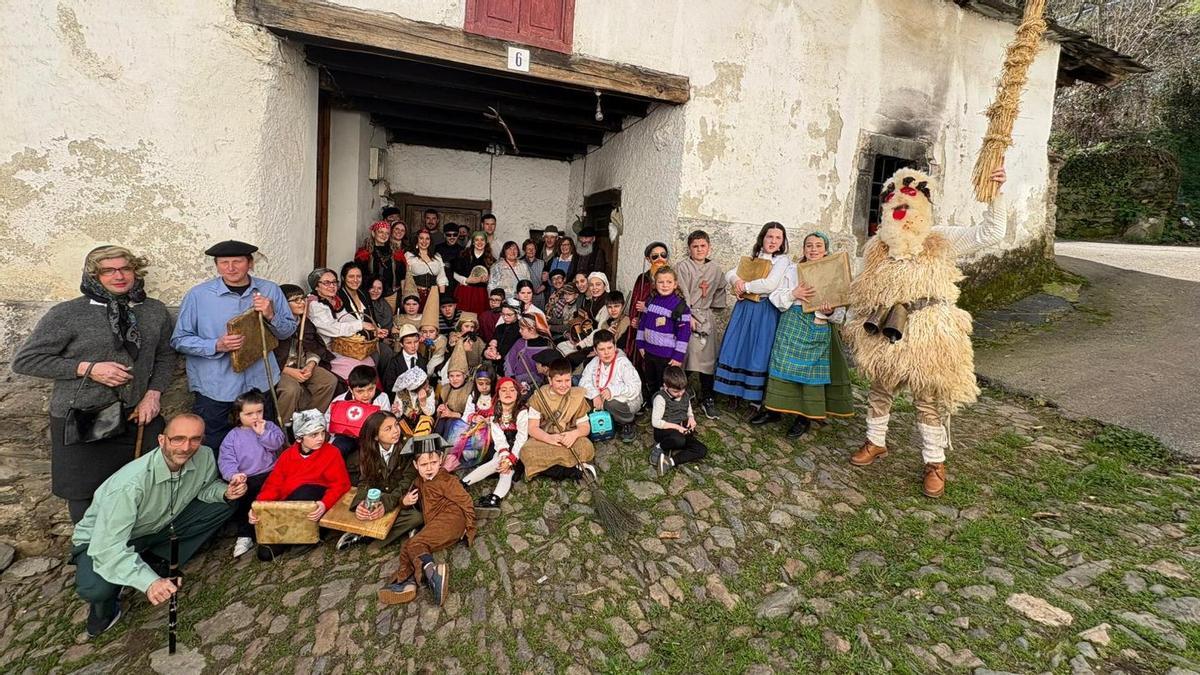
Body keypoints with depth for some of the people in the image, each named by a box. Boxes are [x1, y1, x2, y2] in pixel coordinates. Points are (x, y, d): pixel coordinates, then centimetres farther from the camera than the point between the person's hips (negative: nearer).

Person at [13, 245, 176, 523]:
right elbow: (24, 360, -3)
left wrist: (154, 393, 0)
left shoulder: (155, 311, 4)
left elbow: (165, 356, 14)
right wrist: (88, 369, -15)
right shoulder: (67, 314, -7)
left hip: (138, 416, 3)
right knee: (86, 500, 9)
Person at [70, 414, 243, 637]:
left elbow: (206, 487, 1)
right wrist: (149, 582, -46)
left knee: (223, 506, -10)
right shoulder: (130, 484, -36)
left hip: (158, 526, 5)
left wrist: (225, 491, -22)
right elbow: (107, 547, -36)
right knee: (95, 588, -34)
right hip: (103, 541, -5)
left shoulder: (204, 456, -21)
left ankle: (157, 562, -2)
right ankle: (105, 604, 3)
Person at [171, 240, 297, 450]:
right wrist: (217, 346, -20)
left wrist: (271, 316, -14)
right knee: (213, 449, 7)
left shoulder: (270, 291, 1)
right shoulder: (198, 295, -5)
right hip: (214, 387, -2)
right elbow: (180, 339, -3)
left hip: (259, 383, 2)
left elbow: (289, 330, 6)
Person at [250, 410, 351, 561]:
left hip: (313, 504, -2)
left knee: (305, 492, -33)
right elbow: (274, 484, -1)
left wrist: (324, 504, -31)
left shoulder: (331, 453, -6)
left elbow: (341, 484, -12)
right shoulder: (288, 454, 4)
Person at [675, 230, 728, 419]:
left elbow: (720, 291, 21)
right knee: (686, 358, -7)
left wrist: (712, 309, 8)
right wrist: (688, 316, -14)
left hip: (707, 319, 4)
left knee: (707, 359, 5)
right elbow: (682, 294, -9)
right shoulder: (682, 267, -3)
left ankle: (708, 400, 15)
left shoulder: (714, 269, 11)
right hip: (687, 316, -4)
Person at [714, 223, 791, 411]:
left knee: (759, 354, -4)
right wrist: (737, 280, -9)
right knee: (737, 348, 6)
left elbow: (770, 285, -18)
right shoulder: (751, 258, 13)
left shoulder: (782, 260, -4)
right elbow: (729, 274, 13)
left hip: (764, 312, -5)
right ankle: (737, 390, 20)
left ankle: (763, 403, 6)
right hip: (744, 309, 5)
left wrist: (745, 286, -8)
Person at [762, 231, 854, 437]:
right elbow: (775, 297, 3)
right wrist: (793, 294, -14)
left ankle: (804, 417, 12)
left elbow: (840, 312, 2)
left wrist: (830, 312, -20)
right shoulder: (792, 271, 7)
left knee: (811, 368, 1)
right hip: (792, 325, 1)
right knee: (784, 364, 2)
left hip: (819, 329, -1)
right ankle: (775, 408, 16)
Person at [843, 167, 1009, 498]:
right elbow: (863, 293, 13)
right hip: (884, 333, 3)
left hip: (926, 334, -3)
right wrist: (859, 323, 13)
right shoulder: (877, 247, 6)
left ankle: (935, 463, 20)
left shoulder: (941, 242, -3)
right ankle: (876, 442, 36)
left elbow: (992, 233, -11)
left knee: (929, 400, 5)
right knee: (879, 391, 16)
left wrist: (996, 193, -20)